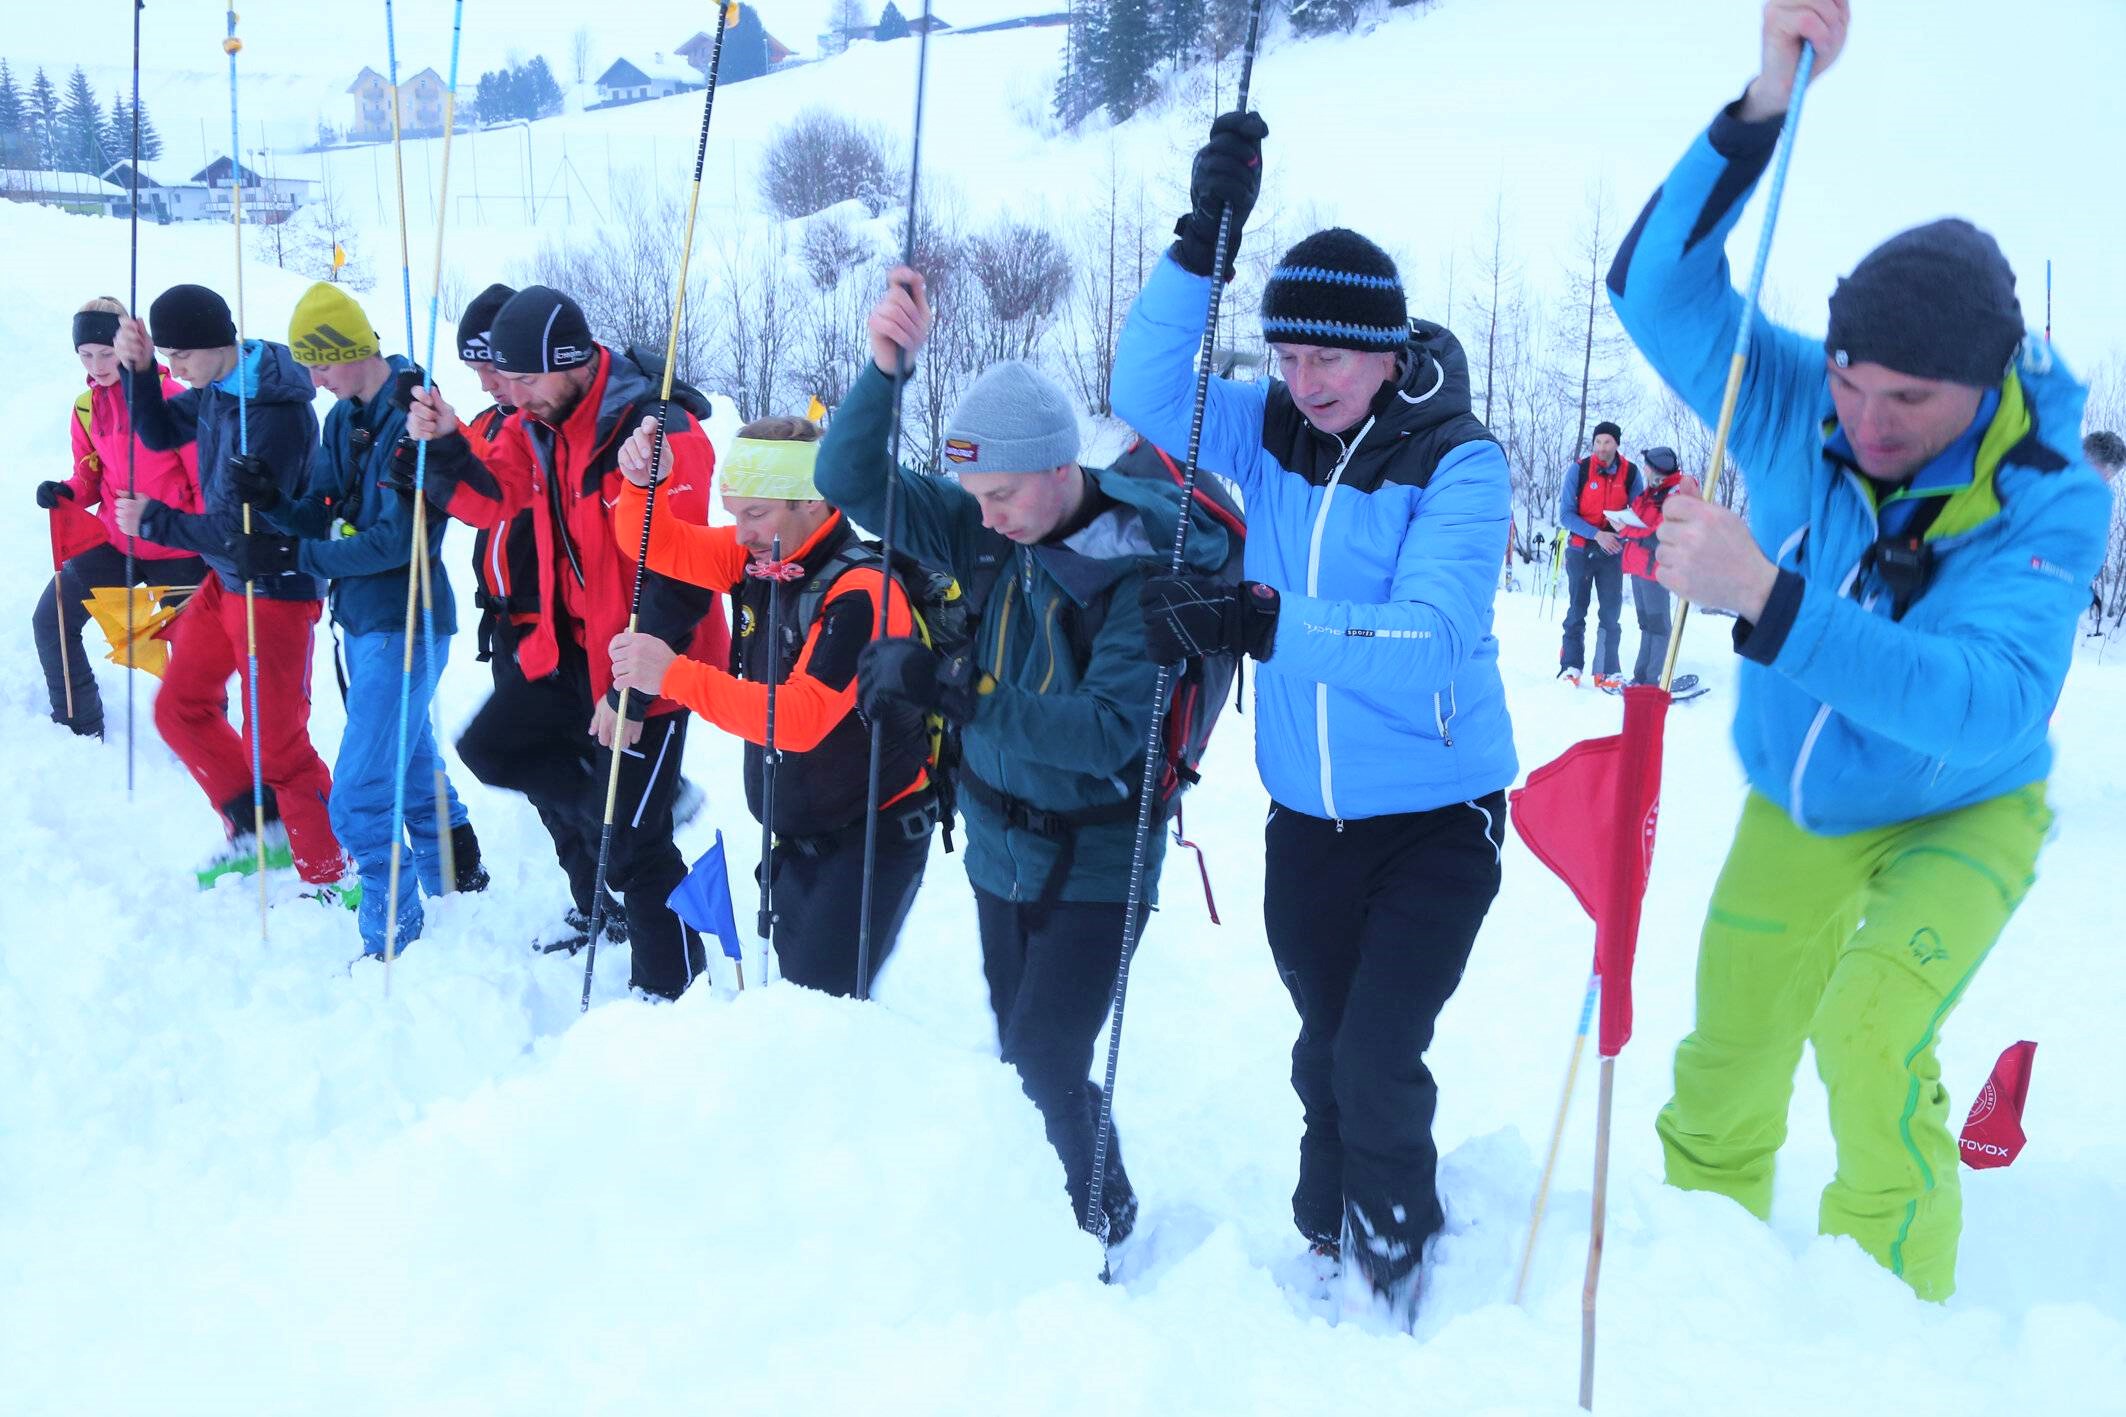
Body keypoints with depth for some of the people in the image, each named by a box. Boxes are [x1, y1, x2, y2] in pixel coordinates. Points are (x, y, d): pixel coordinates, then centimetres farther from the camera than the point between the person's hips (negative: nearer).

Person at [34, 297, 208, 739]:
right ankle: (80, 726, 17)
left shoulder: (170, 397, -14)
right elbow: (91, 479, 11)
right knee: (51, 620, 1)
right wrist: (65, 493, -11)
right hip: (113, 543, 6)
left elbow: (207, 477, -11)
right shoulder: (85, 408, 5)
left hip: (176, 551, -5)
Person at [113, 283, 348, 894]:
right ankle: (257, 832, 30)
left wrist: (152, 521, -17)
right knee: (180, 708, 18)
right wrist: (137, 371, -2)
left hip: (275, 588, -9)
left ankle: (333, 877, 12)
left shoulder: (279, 414, -26)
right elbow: (161, 433, 15)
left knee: (273, 745, -2)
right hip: (225, 579, 9)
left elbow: (246, 528, -26)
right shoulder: (217, 388, 0)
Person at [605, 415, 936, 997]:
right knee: (794, 979, 19)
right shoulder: (761, 556, -4)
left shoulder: (863, 593, -27)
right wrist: (640, 483, -22)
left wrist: (675, 676, -40)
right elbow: (653, 545, -1)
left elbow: (801, 718, -36)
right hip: (799, 829, 8)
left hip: (875, 833, -8)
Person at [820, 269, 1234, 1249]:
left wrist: (951, 691, -39)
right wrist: (886, 367, -26)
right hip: (999, 846, 6)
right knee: (1019, 1051, 16)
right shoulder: (987, 532, -6)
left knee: (1047, 1061, -7)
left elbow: (1107, 731, -32)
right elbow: (850, 480, -9)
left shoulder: (1145, 568, -23)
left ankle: (1104, 1221, 18)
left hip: (1095, 862, -6)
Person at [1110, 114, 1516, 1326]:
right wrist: (1205, 239, -21)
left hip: (1436, 816, -4)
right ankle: (1330, 1243, 39)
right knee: (1323, 1051, 16)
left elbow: (1429, 630, -30)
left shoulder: (1456, 463, -16)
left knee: (1377, 1056, -8)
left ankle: (1394, 1258, 21)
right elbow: (1151, 389, -10)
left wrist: (1262, 621, -43)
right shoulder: (1271, 433, -1)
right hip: (1306, 814, 5)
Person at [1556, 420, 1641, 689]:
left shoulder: (1630, 473, -3)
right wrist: (1597, 534, -21)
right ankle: (1571, 666, 12)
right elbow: (1566, 514, -9)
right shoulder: (1578, 470, -8)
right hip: (1581, 550, -1)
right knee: (1577, 610, 5)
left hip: (1612, 553, 1)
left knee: (1611, 614, 1)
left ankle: (1608, 671, 5)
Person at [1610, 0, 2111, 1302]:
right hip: (1796, 811, 4)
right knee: (1725, 1071, 11)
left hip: (1958, 815, -3)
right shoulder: (1797, 409, -21)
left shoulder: (2050, 505, -30)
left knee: (1871, 1033, -27)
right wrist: (1762, 111, -44)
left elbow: (1989, 706, -45)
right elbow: (1658, 286, -31)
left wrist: (1767, 601, -57)